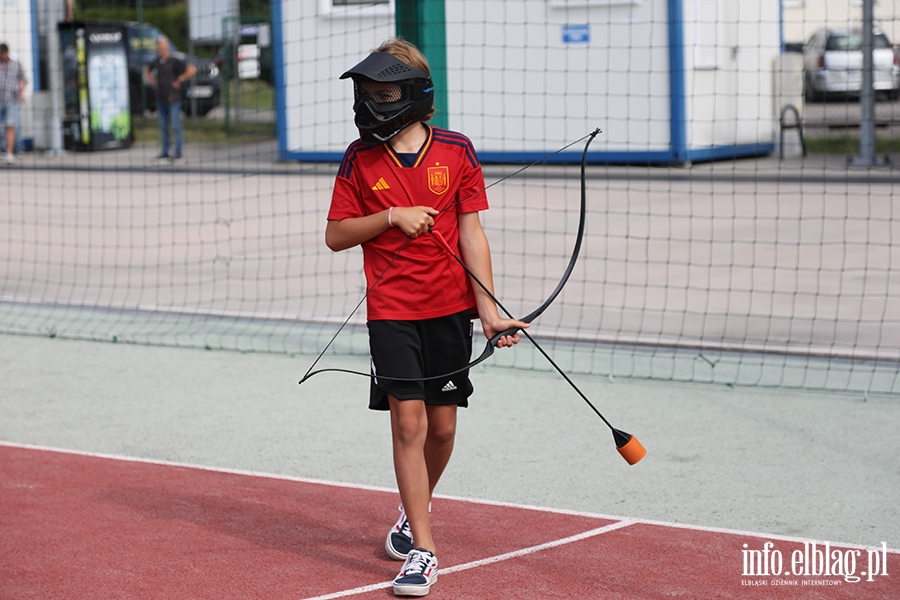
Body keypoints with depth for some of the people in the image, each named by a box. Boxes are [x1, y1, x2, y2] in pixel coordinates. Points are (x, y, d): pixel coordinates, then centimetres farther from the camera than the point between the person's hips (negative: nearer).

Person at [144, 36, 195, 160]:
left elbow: (192, 70, -18)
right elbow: (147, 70, 32)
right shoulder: (156, 61, 9)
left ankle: (178, 152, 1)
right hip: (161, 99, 6)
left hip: (173, 98, -6)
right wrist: (152, 81, 16)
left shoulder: (175, 61, -10)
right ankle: (164, 151, 19)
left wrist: (179, 80, -13)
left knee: (176, 126, -5)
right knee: (163, 127, 11)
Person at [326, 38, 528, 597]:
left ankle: (418, 507, 36)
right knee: (408, 421, -8)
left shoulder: (456, 151, -2)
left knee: (443, 425, 8)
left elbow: (471, 234, -1)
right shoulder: (360, 158, 0)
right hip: (391, 310, -1)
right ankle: (423, 548, -4)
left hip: (449, 308, 1)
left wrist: (489, 309, -7)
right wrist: (392, 217, -13)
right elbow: (336, 236, 3)